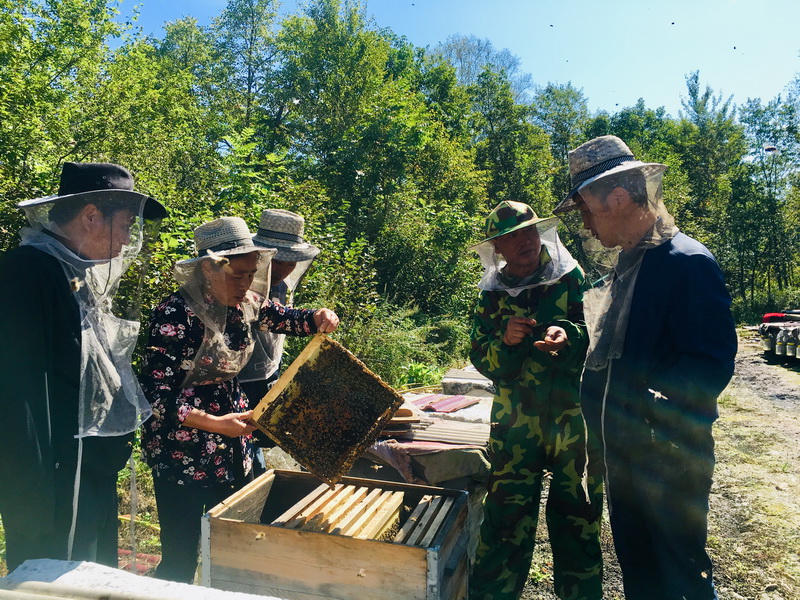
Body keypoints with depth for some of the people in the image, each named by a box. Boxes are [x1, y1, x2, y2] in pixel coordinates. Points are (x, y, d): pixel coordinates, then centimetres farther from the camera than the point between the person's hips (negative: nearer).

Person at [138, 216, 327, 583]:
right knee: (180, 557, 5)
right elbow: (155, 397, -21)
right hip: (181, 453, -6)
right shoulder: (175, 315, -22)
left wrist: (318, 319, -7)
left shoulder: (245, 303, -3)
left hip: (232, 446, 7)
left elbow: (285, 319, 14)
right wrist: (214, 423, -30)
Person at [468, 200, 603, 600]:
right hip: (515, 422, 1)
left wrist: (569, 334, -25)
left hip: (574, 417, -1)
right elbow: (481, 359, 5)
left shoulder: (573, 278, 2)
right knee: (506, 519, 3)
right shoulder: (492, 294, 7)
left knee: (576, 519, 10)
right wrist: (506, 341, -15)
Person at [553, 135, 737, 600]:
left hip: (670, 457, -8)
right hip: (623, 453, 8)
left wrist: (643, 415, -28)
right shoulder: (626, 264, 9)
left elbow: (713, 363, -25)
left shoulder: (687, 262, -19)